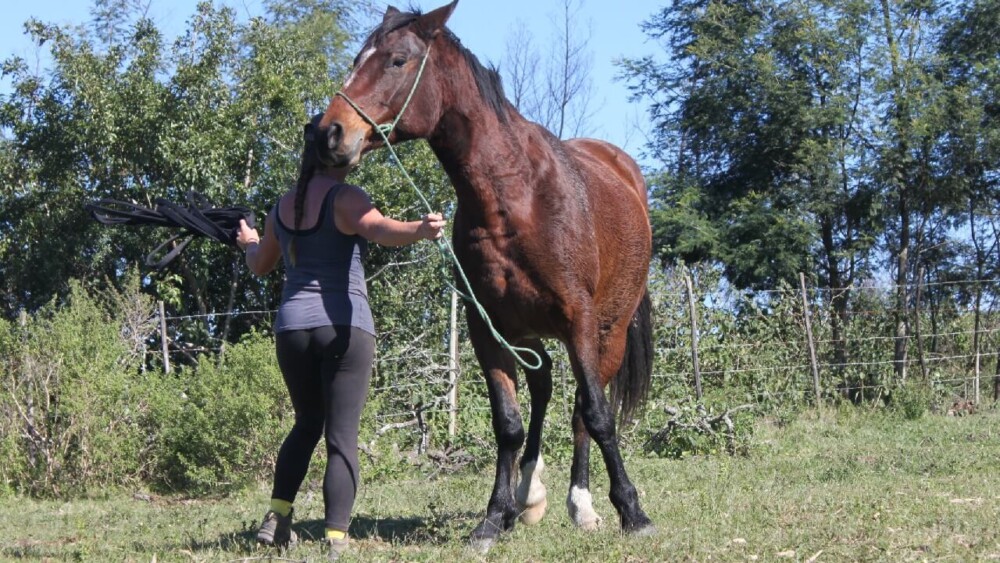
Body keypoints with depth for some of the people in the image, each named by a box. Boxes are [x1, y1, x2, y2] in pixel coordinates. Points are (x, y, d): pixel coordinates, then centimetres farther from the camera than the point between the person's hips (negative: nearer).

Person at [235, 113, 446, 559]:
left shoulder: (283, 207, 13)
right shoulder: (344, 198, -7)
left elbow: (260, 266, 28)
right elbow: (379, 228, -29)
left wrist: (249, 243, 50)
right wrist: (420, 230, -47)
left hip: (291, 326, 6)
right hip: (344, 326, -6)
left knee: (307, 423, 24)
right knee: (342, 437, -3)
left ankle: (276, 517, 16)